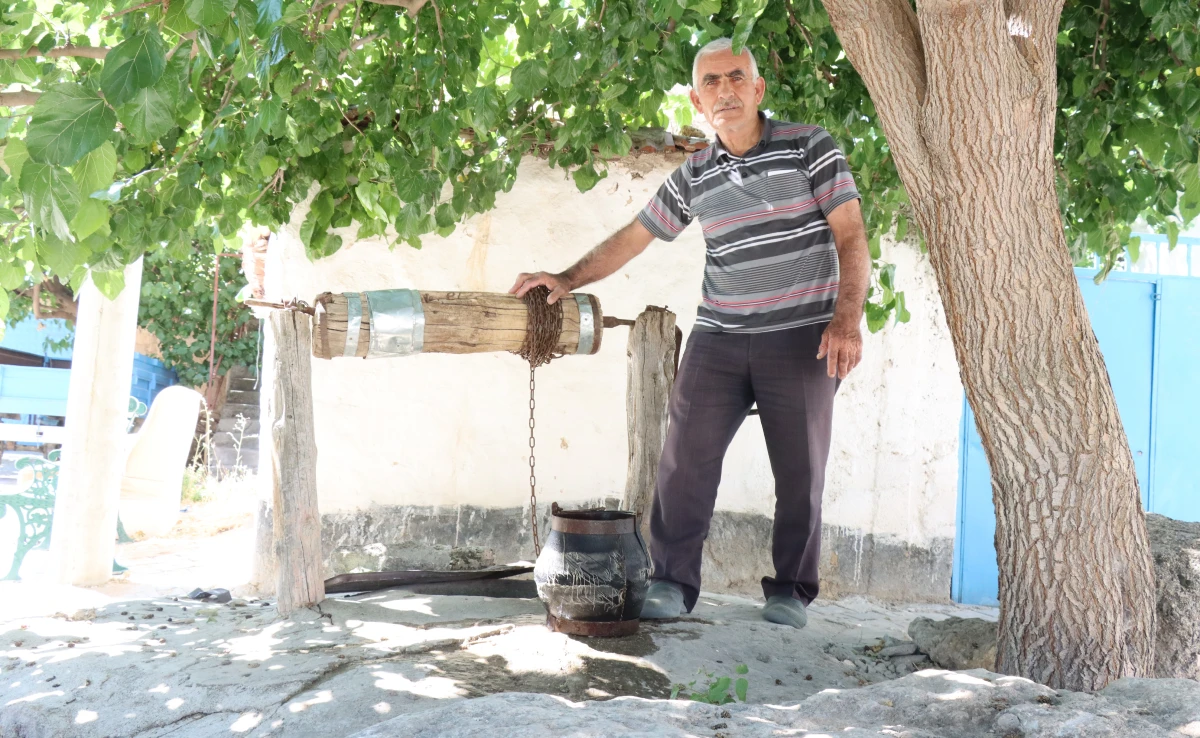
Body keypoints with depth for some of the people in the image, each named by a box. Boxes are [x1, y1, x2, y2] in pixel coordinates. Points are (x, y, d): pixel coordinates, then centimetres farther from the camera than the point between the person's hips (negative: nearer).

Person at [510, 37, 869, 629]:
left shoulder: (809, 146, -2)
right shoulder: (692, 178, 9)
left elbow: (851, 237, -5)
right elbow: (631, 239, 15)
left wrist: (847, 319, -16)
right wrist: (567, 279, 6)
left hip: (801, 337, -3)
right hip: (718, 338, 3)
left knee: (799, 472, 2)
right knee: (685, 458, -3)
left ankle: (791, 592, 15)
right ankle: (672, 582, 5)